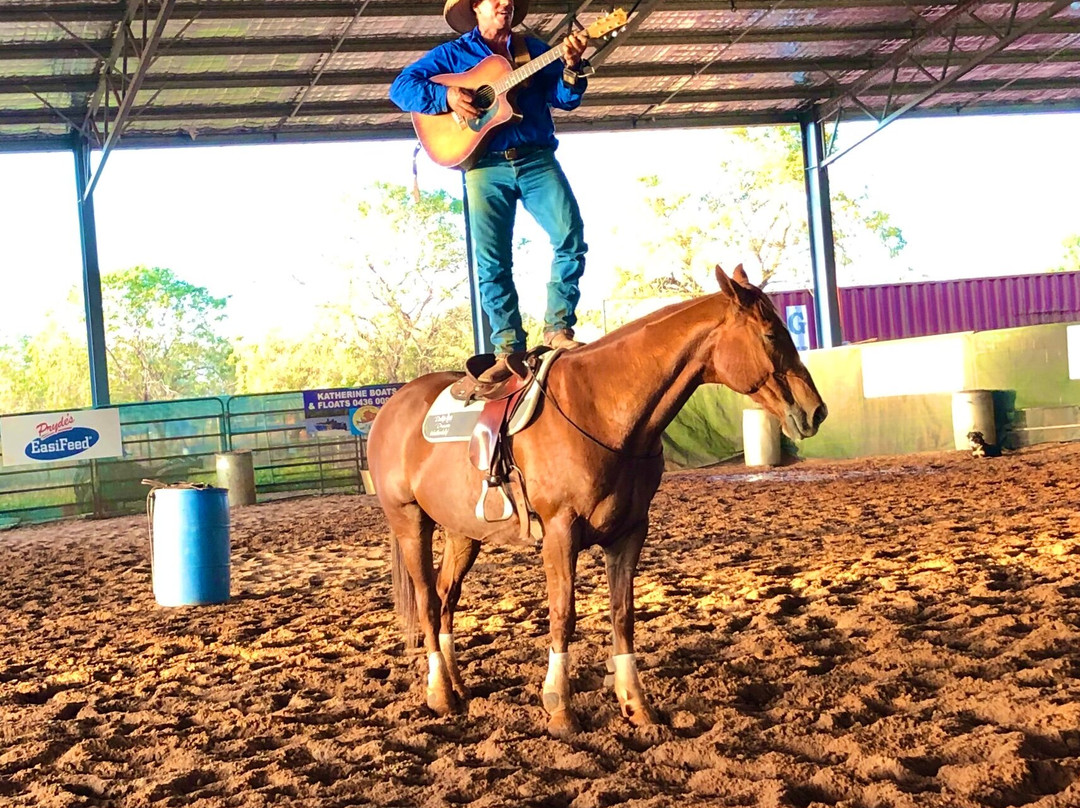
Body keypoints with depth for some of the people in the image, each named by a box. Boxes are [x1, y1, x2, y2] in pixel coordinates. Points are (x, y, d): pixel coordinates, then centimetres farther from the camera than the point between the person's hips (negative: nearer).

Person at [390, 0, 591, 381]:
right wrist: (446, 96, -13)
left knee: (571, 237, -14)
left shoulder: (534, 49, 18)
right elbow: (401, 87, 3)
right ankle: (508, 349, 0)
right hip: (486, 167, -1)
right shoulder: (451, 54, 12)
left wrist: (571, 66, -12)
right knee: (492, 262, -6)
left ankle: (558, 328, -2)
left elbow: (566, 98, 8)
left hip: (537, 160, 2)